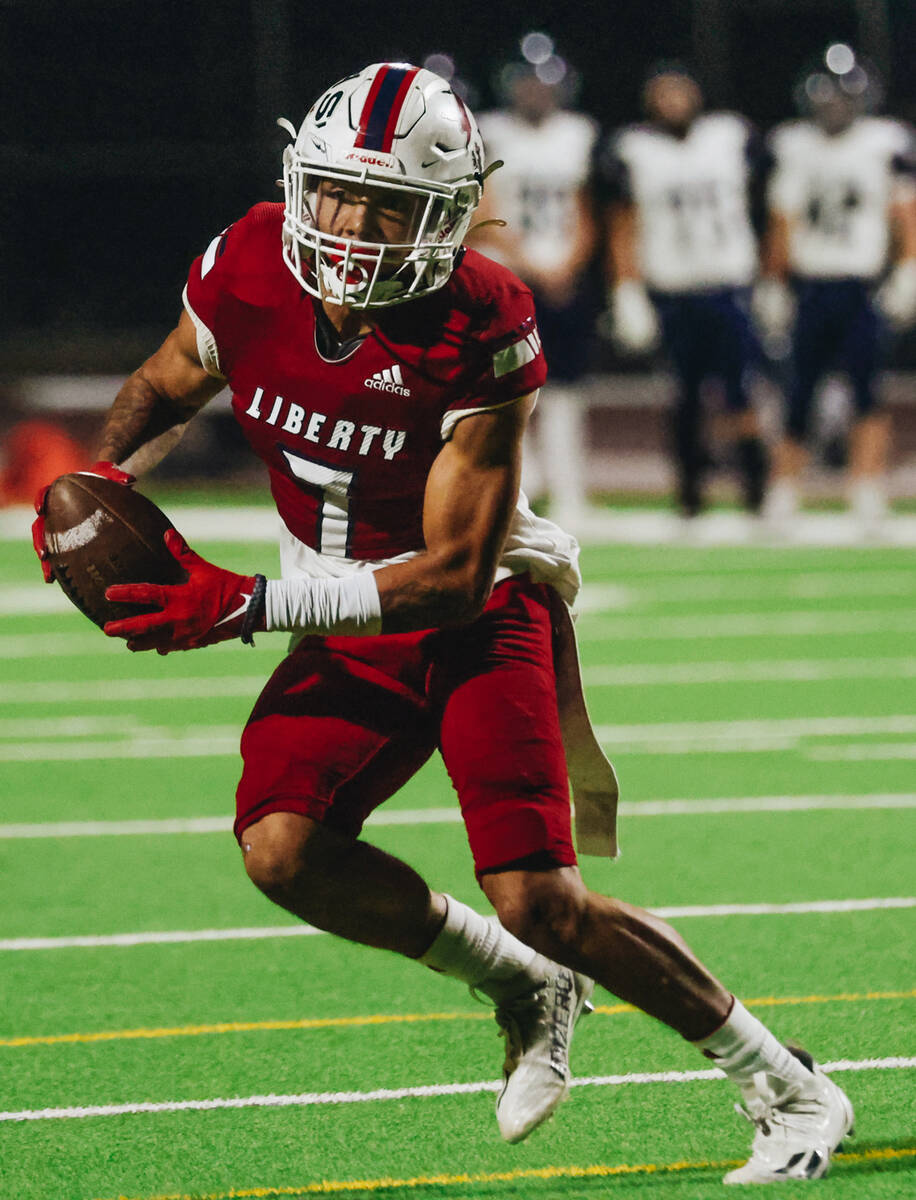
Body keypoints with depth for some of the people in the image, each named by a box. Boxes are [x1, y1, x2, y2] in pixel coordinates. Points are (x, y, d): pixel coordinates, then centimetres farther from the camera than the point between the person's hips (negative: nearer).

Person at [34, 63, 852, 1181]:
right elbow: (167, 385, 11)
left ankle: (787, 1092, 2)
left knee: (536, 899, -16)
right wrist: (100, 480, -10)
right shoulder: (250, 270, -14)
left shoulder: (478, 333, -27)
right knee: (280, 847, -19)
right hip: (351, 625, 5)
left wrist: (247, 607, -32)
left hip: (482, 613, -5)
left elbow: (455, 579, -26)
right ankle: (524, 991, 5)